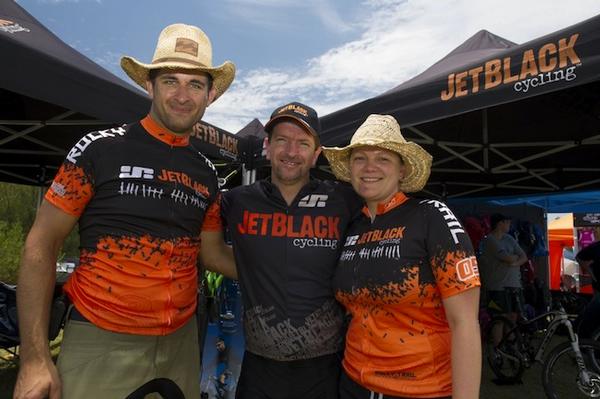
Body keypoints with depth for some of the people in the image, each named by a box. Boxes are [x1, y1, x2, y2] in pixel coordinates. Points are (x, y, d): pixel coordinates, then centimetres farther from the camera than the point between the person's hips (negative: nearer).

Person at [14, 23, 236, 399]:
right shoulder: (100, 149, -7)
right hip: (102, 343, -4)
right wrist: (35, 357, -10)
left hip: (180, 344, 5)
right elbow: (41, 244, -6)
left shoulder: (206, 173, 5)